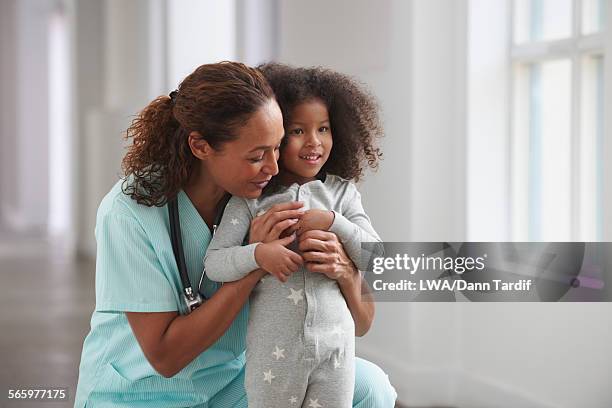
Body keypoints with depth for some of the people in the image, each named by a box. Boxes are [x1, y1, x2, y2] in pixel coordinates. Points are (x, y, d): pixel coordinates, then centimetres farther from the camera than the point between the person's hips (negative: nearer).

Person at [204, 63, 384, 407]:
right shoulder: (251, 198, -3)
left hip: (335, 342, 2)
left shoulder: (342, 193, 5)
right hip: (275, 349, -2)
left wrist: (332, 221, -13)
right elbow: (214, 263, -7)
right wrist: (258, 254, -25)